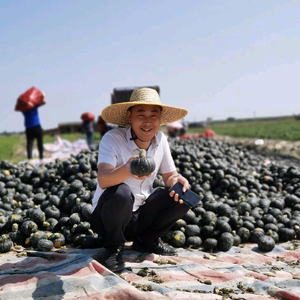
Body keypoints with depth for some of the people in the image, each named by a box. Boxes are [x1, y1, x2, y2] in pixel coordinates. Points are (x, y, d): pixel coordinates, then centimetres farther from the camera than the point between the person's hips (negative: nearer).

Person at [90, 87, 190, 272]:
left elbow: (169, 177, 3)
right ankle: (114, 247, -7)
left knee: (183, 194, -11)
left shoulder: (161, 140, -4)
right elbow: (103, 180, -35)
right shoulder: (112, 139, -21)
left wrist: (177, 180, -22)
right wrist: (127, 170, -57)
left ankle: (147, 240, 8)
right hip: (107, 217, -5)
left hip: (141, 216, 5)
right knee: (121, 193, -36)